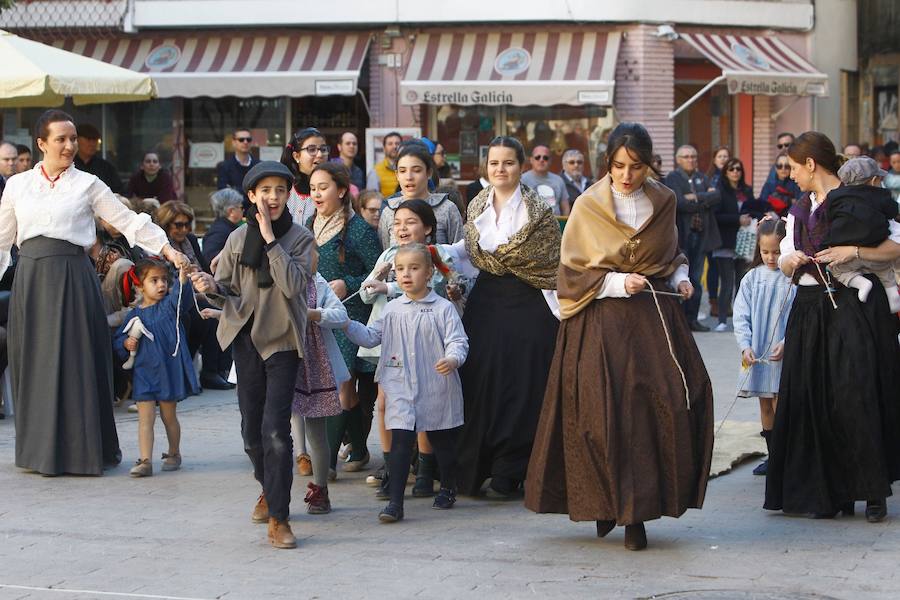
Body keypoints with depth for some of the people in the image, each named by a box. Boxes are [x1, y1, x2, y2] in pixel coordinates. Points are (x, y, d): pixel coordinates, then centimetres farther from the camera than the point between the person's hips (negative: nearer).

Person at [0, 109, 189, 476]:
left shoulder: (86, 185, 4)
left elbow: (128, 221, 1)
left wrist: (168, 249, -8)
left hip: (73, 278, -2)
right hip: (31, 280, 2)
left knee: (76, 360, -3)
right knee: (35, 363, 5)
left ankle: (82, 449, 5)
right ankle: (41, 449, 15)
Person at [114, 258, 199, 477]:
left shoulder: (169, 305, -2)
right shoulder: (134, 316, 3)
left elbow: (182, 297, -24)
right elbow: (117, 341, 13)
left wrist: (183, 280, -43)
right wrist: (126, 344, -9)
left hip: (168, 370, -1)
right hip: (144, 373, 1)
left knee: (169, 416, 12)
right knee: (145, 418, -3)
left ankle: (174, 453, 29)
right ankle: (145, 461, -4)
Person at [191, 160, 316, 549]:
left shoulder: (300, 239, -3)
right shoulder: (238, 239, 5)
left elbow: (293, 285, -18)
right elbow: (226, 289, 8)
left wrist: (270, 240, -18)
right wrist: (210, 287, -15)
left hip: (282, 340, -3)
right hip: (247, 338, 3)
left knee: (275, 430, -13)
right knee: (252, 429, 11)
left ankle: (278, 518, -11)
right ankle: (269, 490, 37)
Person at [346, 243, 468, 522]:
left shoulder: (443, 308, -5)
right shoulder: (392, 309, 8)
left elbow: (458, 340, -10)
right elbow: (371, 337, 14)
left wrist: (453, 359, -30)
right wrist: (346, 324, 2)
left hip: (436, 388, -2)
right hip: (400, 388, 2)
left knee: (442, 441, 13)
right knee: (400, 441, -8)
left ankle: (448, 489, 35)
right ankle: (395, 502, -9)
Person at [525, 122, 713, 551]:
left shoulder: (664, 202, 8)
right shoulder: (589, 206, -1)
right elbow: (572, 272, -1)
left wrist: (680, 278, 4)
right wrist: (617, 282, -13)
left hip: (653, 316, 2)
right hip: (603, 320, -2)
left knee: (670, 402, -9)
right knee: (603, 413, -7)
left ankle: (636, 514, -3)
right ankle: (605, 504, 9)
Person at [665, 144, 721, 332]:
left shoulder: (701, 178, 17)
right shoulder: (672, 179, -3)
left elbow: (717, 196, 1)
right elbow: (680, 203, -17)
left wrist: (697, 198, -12)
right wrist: (705, 200, -8)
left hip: (701, 234, 6)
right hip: (681, 235, -6)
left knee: (696, 278, 8)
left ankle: (692, 318, 13)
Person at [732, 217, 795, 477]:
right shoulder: (752, 278, 4)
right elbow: (741, 316, 2)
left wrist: (786, 343, -21)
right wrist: (745, 346, -11)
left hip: (785, 355, -4)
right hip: (757, 354, 4)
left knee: (780, 405, -5)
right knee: (765, 406, 13)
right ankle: (773, 455, 25)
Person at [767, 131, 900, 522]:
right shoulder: (799, 211, 18)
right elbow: (785, 264, 19)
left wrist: (854, 251, -20)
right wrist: (792, 260, -3)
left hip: (854, 309, -7)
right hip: (810, 310, 7)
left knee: (856, 397, -11)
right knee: (813, 401, 2)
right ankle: (828, 493, 8)